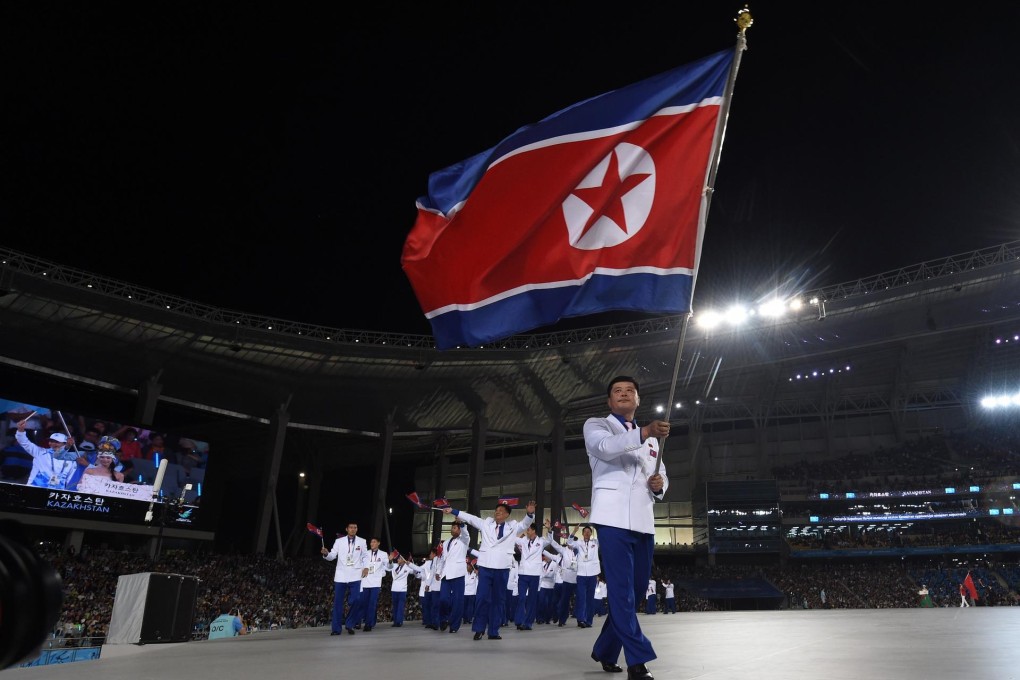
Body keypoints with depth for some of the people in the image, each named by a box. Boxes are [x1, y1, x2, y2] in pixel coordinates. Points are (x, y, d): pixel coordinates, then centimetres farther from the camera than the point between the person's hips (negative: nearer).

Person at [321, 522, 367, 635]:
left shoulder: (362, 541, 5)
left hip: (355, 576, 0)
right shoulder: (339, 541, 3)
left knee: (356, 600, -12)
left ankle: (349, 624, 8)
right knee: (337, 602, 2)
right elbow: (332, 556, 0)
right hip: (341, 575, 0)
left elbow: (365, 556, 14)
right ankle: (336, 628, 11)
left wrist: (366, 567, -1)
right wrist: (326, 554, -21)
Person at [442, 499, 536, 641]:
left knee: (498, 600, 5)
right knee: (482, 598, -5)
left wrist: (530, 514, -23)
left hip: (502, 568, 0)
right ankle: (479, 629, 8)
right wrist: (453, 511, 3)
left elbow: (525, 524, -2)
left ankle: (493, 631, 13)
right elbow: (470, 517, 9)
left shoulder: (513, 527, 9)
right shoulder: (486, 524, 11)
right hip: (485, 567, 0)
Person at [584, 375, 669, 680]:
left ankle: (605, 649, 26)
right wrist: (643, 433, -33)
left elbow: (662, 476, 25)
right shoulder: (596, 425, 6)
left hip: (643, 521, 7)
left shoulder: (651, 440, 25)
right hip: (613, 517, -6)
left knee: (635, 589, 10)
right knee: (622, 589, -11)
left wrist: (659, 486, -1)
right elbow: (605, 447, -17)